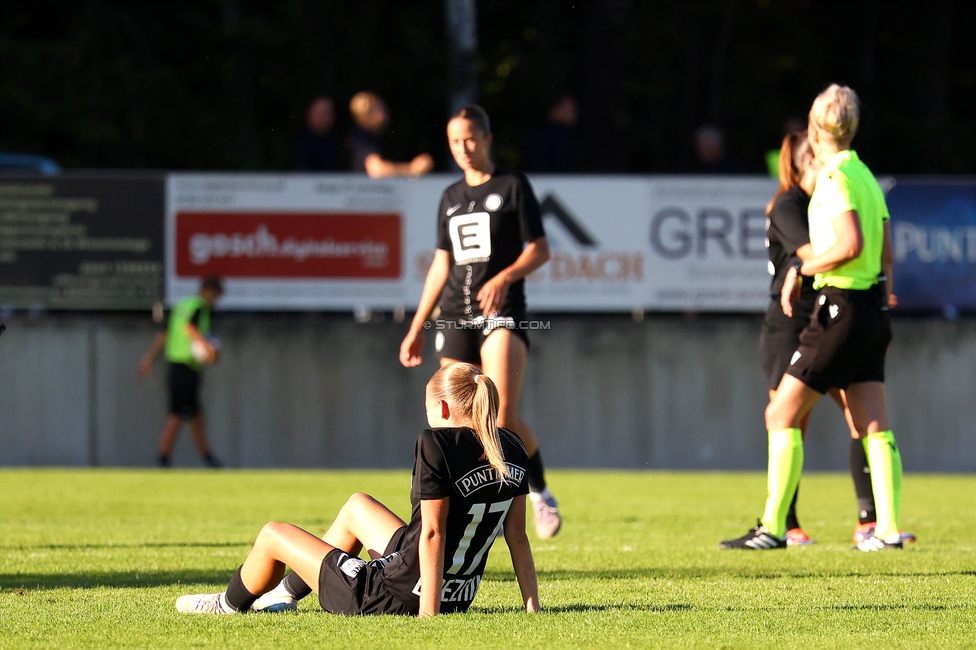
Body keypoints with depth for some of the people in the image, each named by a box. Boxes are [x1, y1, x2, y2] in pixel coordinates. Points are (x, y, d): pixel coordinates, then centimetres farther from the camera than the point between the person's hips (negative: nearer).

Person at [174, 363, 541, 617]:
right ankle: (288, 592, 50)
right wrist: (532, 603, 4)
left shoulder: (437, 444, -21)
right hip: (459, 597, 8)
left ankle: (230, 603, 45)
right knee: (356, 507, 32)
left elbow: (433, 533, -24)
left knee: (274, 536, 14)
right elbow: (517, 535, 0)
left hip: (394, 598, -8)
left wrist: (427, 613, -23)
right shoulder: (511, 449, -1)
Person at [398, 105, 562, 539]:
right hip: (455, 318, 5)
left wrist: (505, 277, -21)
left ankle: (540, 491, 3)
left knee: (503, 419, -19)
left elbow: (539, 250, -1)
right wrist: (416, 330, 21)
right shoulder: (451, 198, 18)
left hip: (502, 313, -5)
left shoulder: (512, 187, 3)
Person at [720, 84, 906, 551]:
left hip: (841, 310, -9)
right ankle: (888, 529, 0)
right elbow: (886, 253, 15)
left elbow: (850, 244, -23)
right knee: (874, 428, 6)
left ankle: (772, 528, -6)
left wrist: (802, 268, -11)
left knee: (781, 415, -4)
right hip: (872, 309, 9)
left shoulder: (834, 177, -12)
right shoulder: (866, 176, 14)